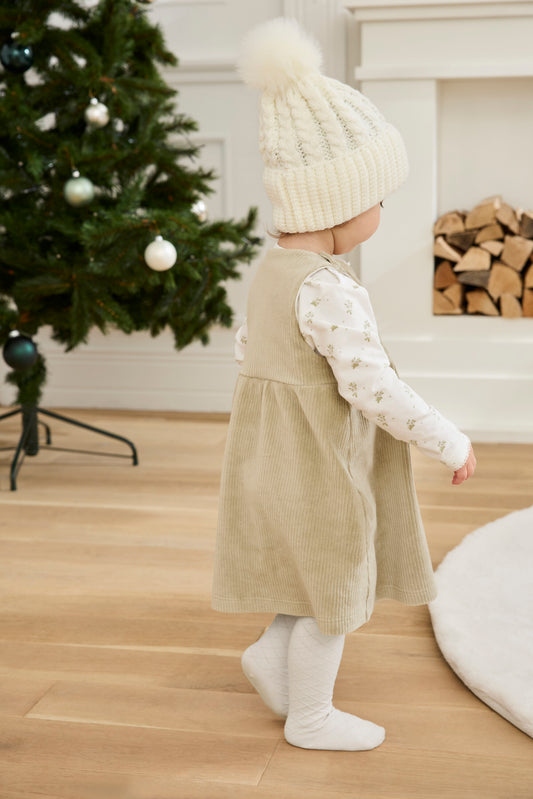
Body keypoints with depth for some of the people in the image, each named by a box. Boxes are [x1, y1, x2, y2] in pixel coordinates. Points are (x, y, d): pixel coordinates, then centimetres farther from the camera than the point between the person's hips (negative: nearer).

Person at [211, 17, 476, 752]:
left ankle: (274, 653, 28)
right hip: (317, 467, -9)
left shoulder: (274, 268, 2)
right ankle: (311, 717, 27)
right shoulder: (326, 288, -28)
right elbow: (374, 388, -29)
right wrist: (453, 445, -19)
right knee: (334, 590, 10)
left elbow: (247, 346, 14)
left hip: (286, 453, 9)